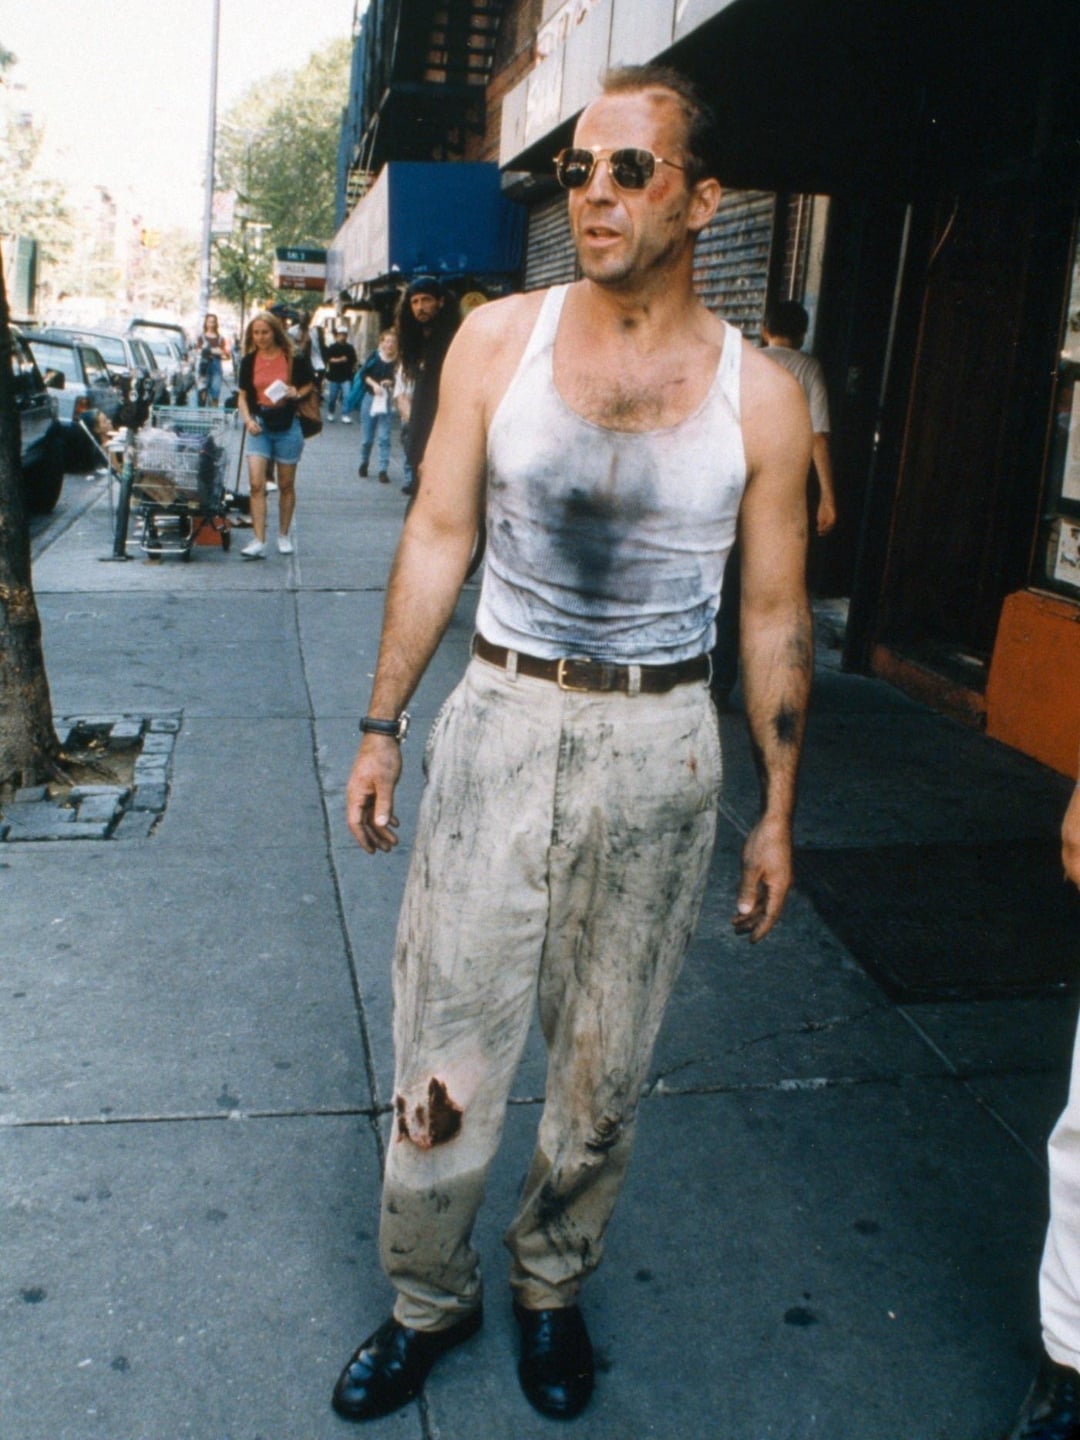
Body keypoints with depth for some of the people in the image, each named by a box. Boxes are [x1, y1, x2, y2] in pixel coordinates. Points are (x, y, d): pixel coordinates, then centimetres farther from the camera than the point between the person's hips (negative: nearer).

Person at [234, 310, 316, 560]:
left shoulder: (293, 359, -3)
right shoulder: (249, 361, 4)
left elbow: (310, 384, 8)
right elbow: (242, 396, 10)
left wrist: (298, 393, -12)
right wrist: (248, 419, -6)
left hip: (287, 426, -1)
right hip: (259, 426, 1)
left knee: (286, 485, 9)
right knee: (256, 484, -10)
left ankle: (284, 535, 26)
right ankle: (259, 542, -10)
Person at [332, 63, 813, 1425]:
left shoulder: (758, 396, -2)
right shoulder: (498, 341, -1)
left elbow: (774, 612, 3)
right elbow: (437, 534, 5)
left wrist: (777, 812, 5)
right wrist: (381, 726, 5)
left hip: (660, 748, 0)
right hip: (501, 717, 0)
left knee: (606, 1059, 13)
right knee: (447, 1045, 5)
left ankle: (552, 1284, 39)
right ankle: (429, 1299, 31)